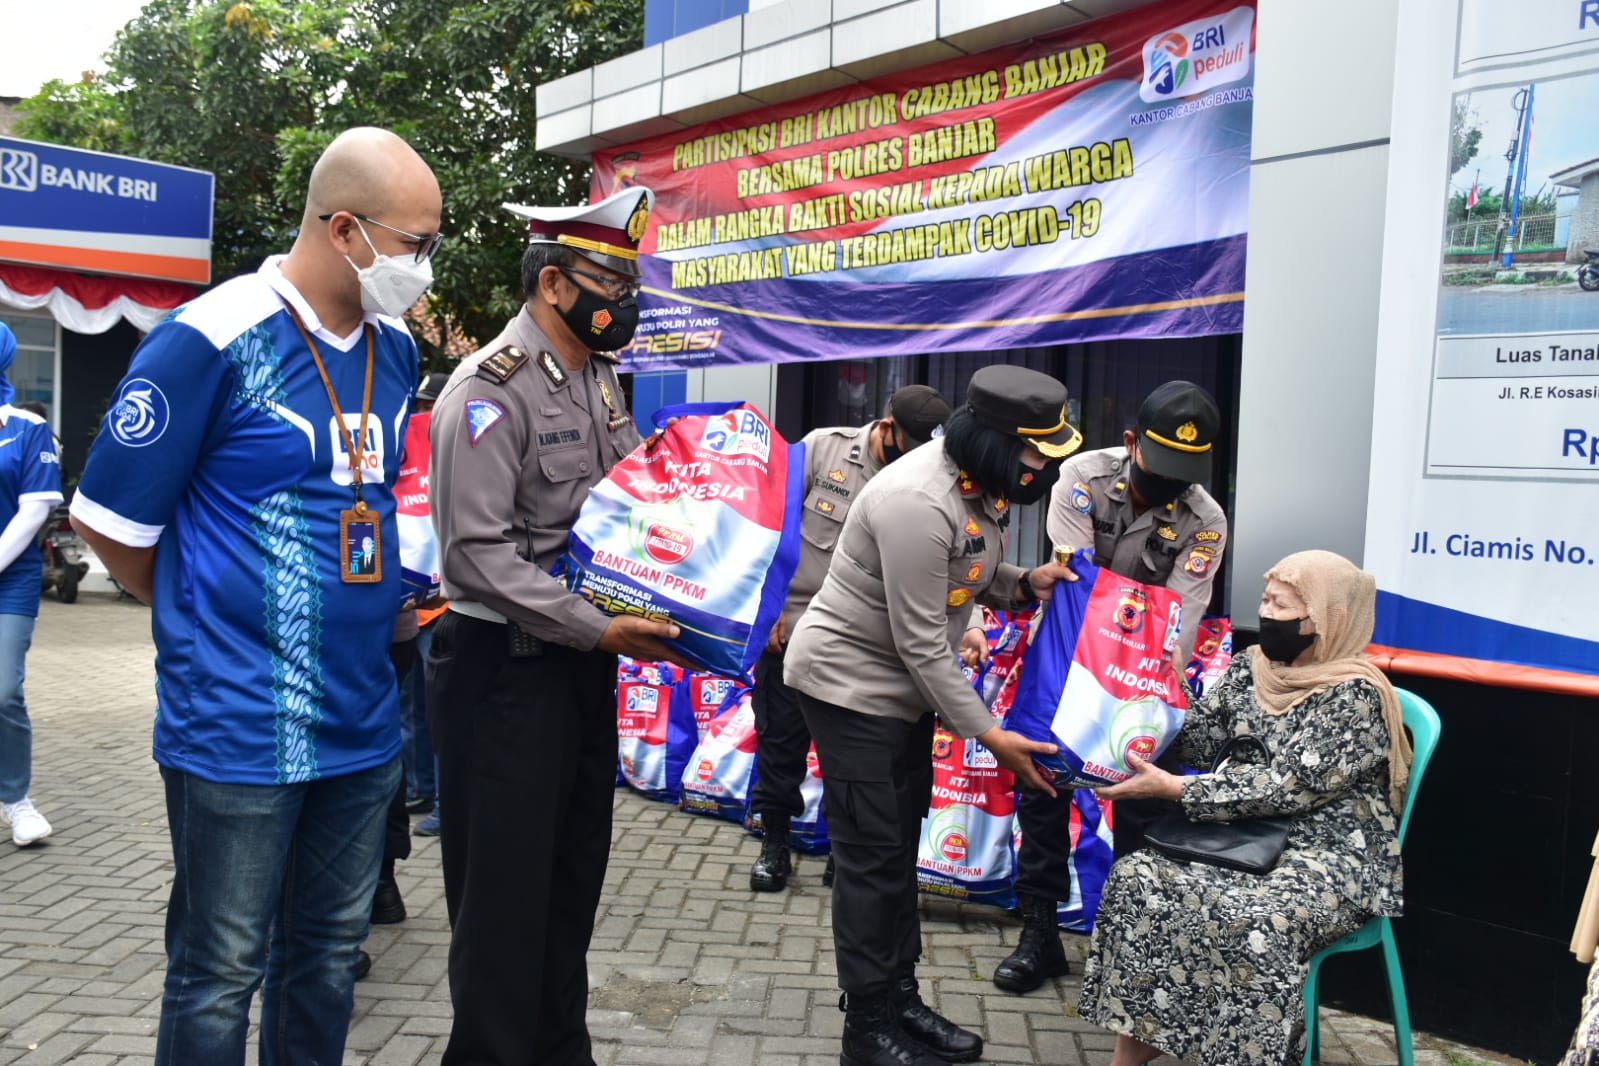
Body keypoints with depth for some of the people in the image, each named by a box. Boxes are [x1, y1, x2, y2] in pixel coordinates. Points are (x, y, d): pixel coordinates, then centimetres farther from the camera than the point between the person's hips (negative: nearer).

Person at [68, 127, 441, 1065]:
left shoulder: (397, 351, 7)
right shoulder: (213, 339, -13)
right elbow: (111, 521, -6)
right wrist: (207, 619, 5)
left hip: (363, 722, 6)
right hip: (240, 730, -6)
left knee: (330, 955, 18)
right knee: (222, 976, 8)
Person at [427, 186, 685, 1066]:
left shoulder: (601, 383, 10)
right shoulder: (490, 389, -15)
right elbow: (478, 553, -22)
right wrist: (601, 629, -24)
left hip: (585, 661, 8)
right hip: (506, 669, -8)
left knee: (574, 875, 18)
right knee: (505, 888, 2)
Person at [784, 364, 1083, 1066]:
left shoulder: (985, 482, -2)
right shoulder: (920, 502, -30)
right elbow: (922, 645, -26)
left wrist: (1025, 582, -7)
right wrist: (987, 733, -22)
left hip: (908, 689, 9)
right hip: (850, 685, -9)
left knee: (898, 849, 17)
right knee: (872, 857, -2)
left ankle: (901, 999, 30)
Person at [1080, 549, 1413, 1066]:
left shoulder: (1355, 695, -14)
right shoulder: (1252, 667, 8)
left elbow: (1287, 788, -21)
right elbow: (1196, 737, 3)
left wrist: (1173, 789, -23)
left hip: (1332, 855, -6)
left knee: (1254, 921, -35)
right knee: (1138, 877, -16)